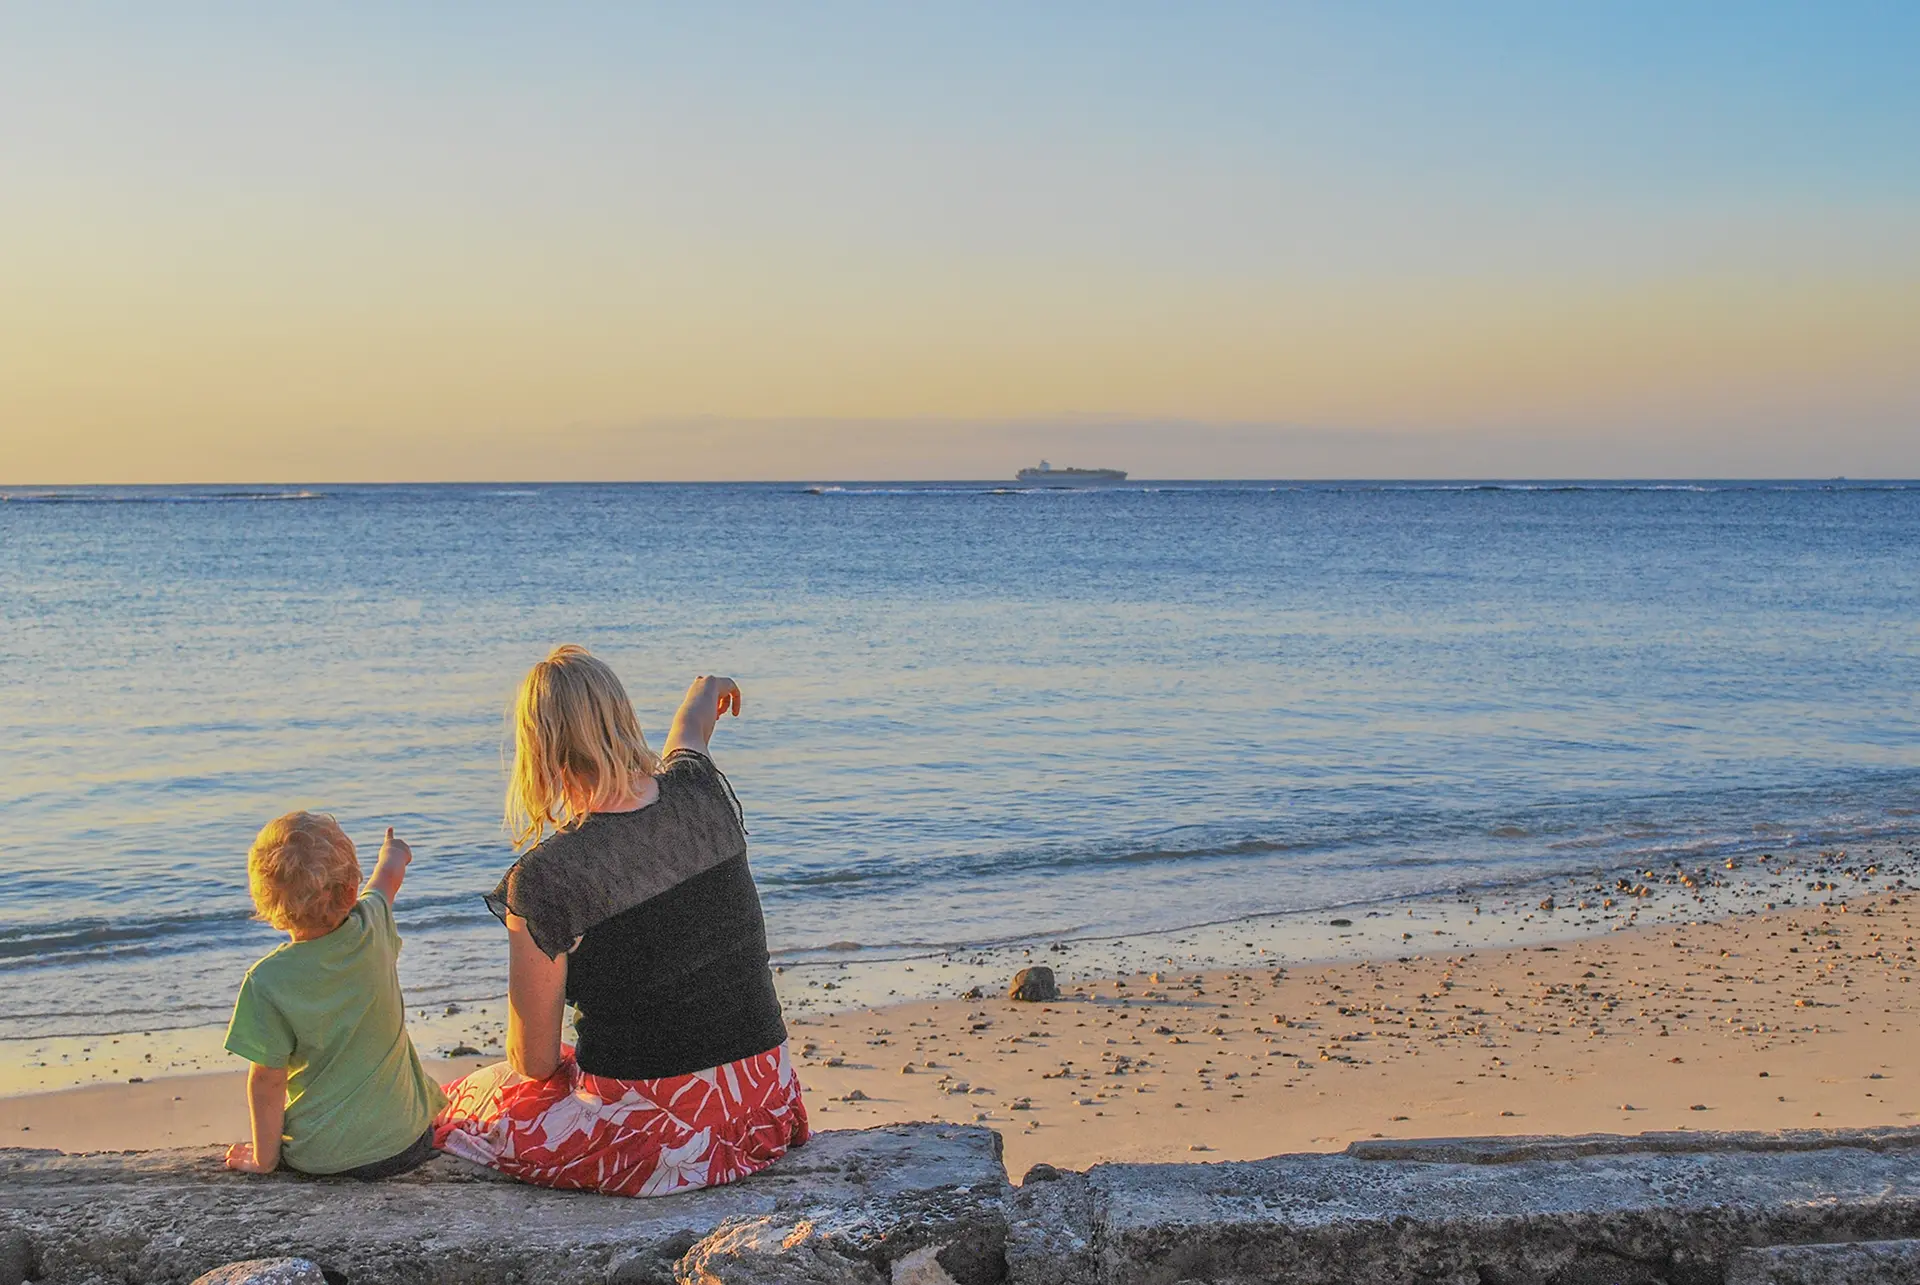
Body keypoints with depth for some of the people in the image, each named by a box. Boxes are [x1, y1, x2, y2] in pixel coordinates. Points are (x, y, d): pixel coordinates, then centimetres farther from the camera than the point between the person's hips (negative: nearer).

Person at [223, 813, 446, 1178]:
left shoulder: (267, 983, -20)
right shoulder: (373, 928, -9)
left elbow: (268, 1079, -14)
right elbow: (389, 876, 15)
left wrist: (264, 1158, 2)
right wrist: (392, 854, 39)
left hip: (322, 1156, -3)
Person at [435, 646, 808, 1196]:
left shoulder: (543, 878, -19)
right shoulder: (703, 794, -5)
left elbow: (535, 1062, -9)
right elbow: (689, 732, 24)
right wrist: (707, 690, 47)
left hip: (654, 1134, -4)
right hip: (766, 1103, 5)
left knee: (452, 1109, 20)